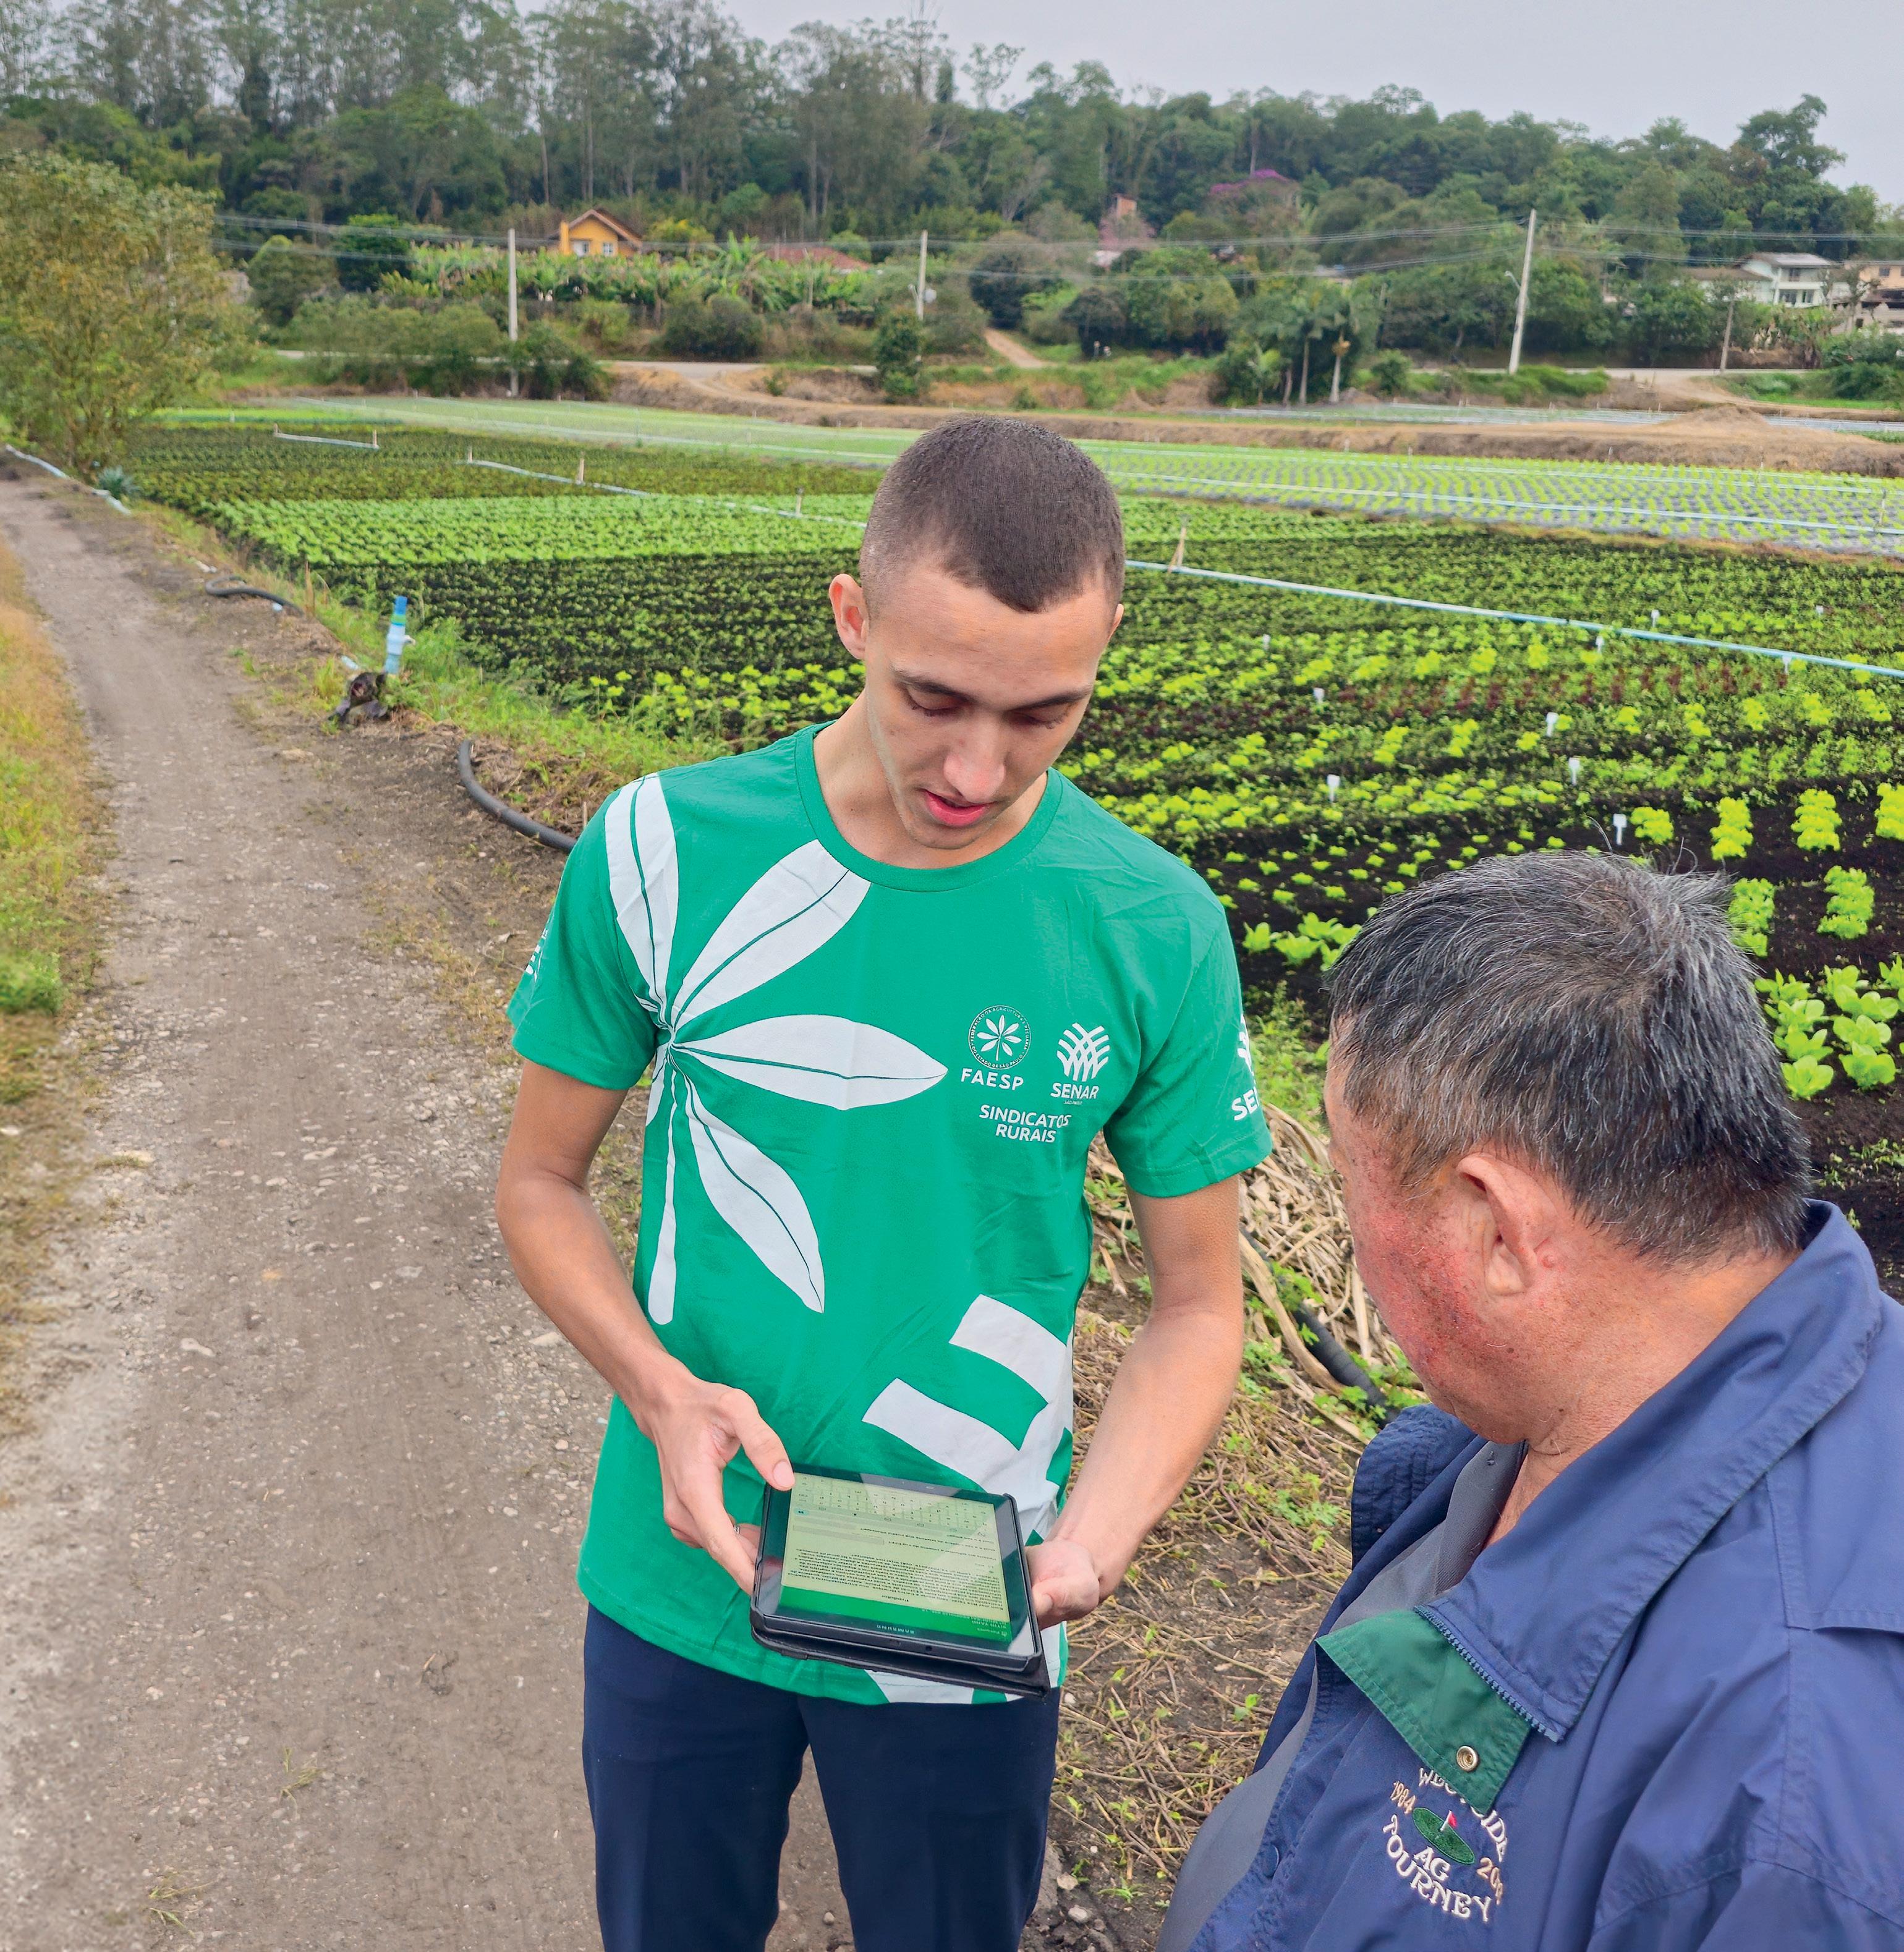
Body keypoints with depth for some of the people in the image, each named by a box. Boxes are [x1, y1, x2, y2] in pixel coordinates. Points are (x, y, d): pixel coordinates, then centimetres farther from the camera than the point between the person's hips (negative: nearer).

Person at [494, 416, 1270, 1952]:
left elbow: (1199, 1306, -5)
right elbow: (542, 1182, -2)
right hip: (683, 1582, 1)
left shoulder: (1157, 932, -14)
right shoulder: (664, 852, -14)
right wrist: (663, 1391, -20)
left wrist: (1085, 1542, -22)